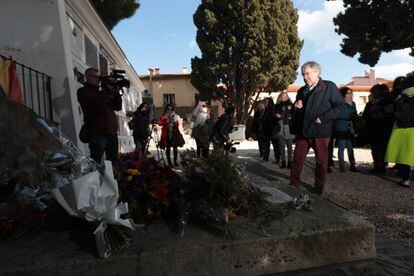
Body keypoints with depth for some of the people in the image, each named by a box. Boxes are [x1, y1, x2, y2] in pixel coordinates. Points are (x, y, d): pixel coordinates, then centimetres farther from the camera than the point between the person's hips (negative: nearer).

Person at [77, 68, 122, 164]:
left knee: (113, 160, 13)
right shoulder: (83, 91, 4)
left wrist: (116, 92, 3)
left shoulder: (101, 92, 23)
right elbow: (98, 101, -18)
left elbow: (118, 107, 15)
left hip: (111, 131, 7)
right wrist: (108, 89, -7)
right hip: (97, 132, -7)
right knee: (96, 162, -7)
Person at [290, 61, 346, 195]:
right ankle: (294, 183, 18)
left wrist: (323, 118, -15)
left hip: (320, 131, -4)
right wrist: (296, 107, -2)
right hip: (302, 131, 5)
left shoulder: (329, 87, -1)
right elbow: (295, 112, 22)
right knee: (297, 158, 6)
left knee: (321, 161, 7)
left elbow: (341, 105, -6)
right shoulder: (302, 90, 15)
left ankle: (319, 187, 20)